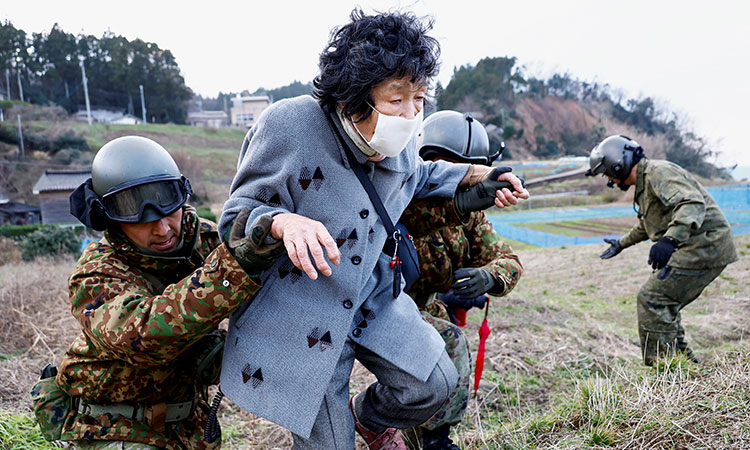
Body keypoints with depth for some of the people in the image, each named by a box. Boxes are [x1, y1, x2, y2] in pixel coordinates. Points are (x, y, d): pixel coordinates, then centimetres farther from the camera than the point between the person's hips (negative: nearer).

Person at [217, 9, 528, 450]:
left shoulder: (401, 140, -4)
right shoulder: (288, 125, -23)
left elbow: (415, 176, 21)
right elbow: (236, 215, -18)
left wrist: (475, 177, 7)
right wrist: (284, 221, -40)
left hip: (372, 294, 5)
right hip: (300, 312, -5)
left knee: (435, 384, 5)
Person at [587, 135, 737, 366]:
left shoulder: (658, 172, -15)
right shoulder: (644, 183, 18)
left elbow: (693, 204, -32)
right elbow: (646, 225, 35)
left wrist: (670, 239, -47)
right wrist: (622, 243, 43)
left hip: (704, 246, -11)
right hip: (697, 247, 11)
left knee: (651, 299, -14)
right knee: (665, 306, 16)